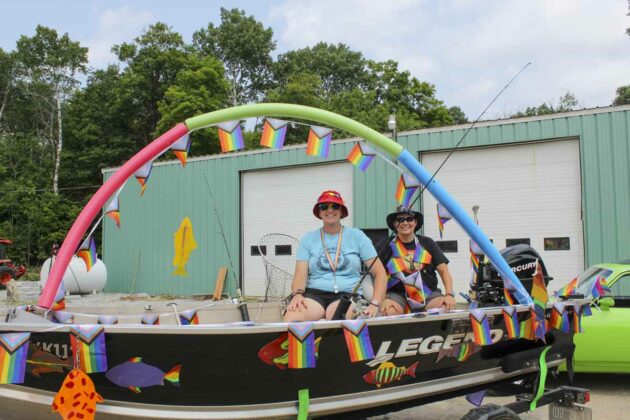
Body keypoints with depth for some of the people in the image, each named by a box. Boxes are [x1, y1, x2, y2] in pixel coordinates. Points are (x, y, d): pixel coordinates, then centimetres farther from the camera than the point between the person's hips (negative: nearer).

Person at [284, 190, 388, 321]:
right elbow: (300, 274, 3)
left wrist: (375, 304, -10)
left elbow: (380, 272, 5)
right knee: (290, 320, -32)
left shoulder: (356, 235, 8)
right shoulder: (309, 238, 12)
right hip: (314, 293, 2)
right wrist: (297, 294, -20)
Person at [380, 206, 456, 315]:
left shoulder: (427, 243, 11)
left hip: (427, 293, 2)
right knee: (388, 312, -34)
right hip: (397, 293, -2)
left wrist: (449, 294, -9)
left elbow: (443, 271, 7)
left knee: (446, 308, -28)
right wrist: (384, 300, -14)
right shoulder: (388, 246, 5)